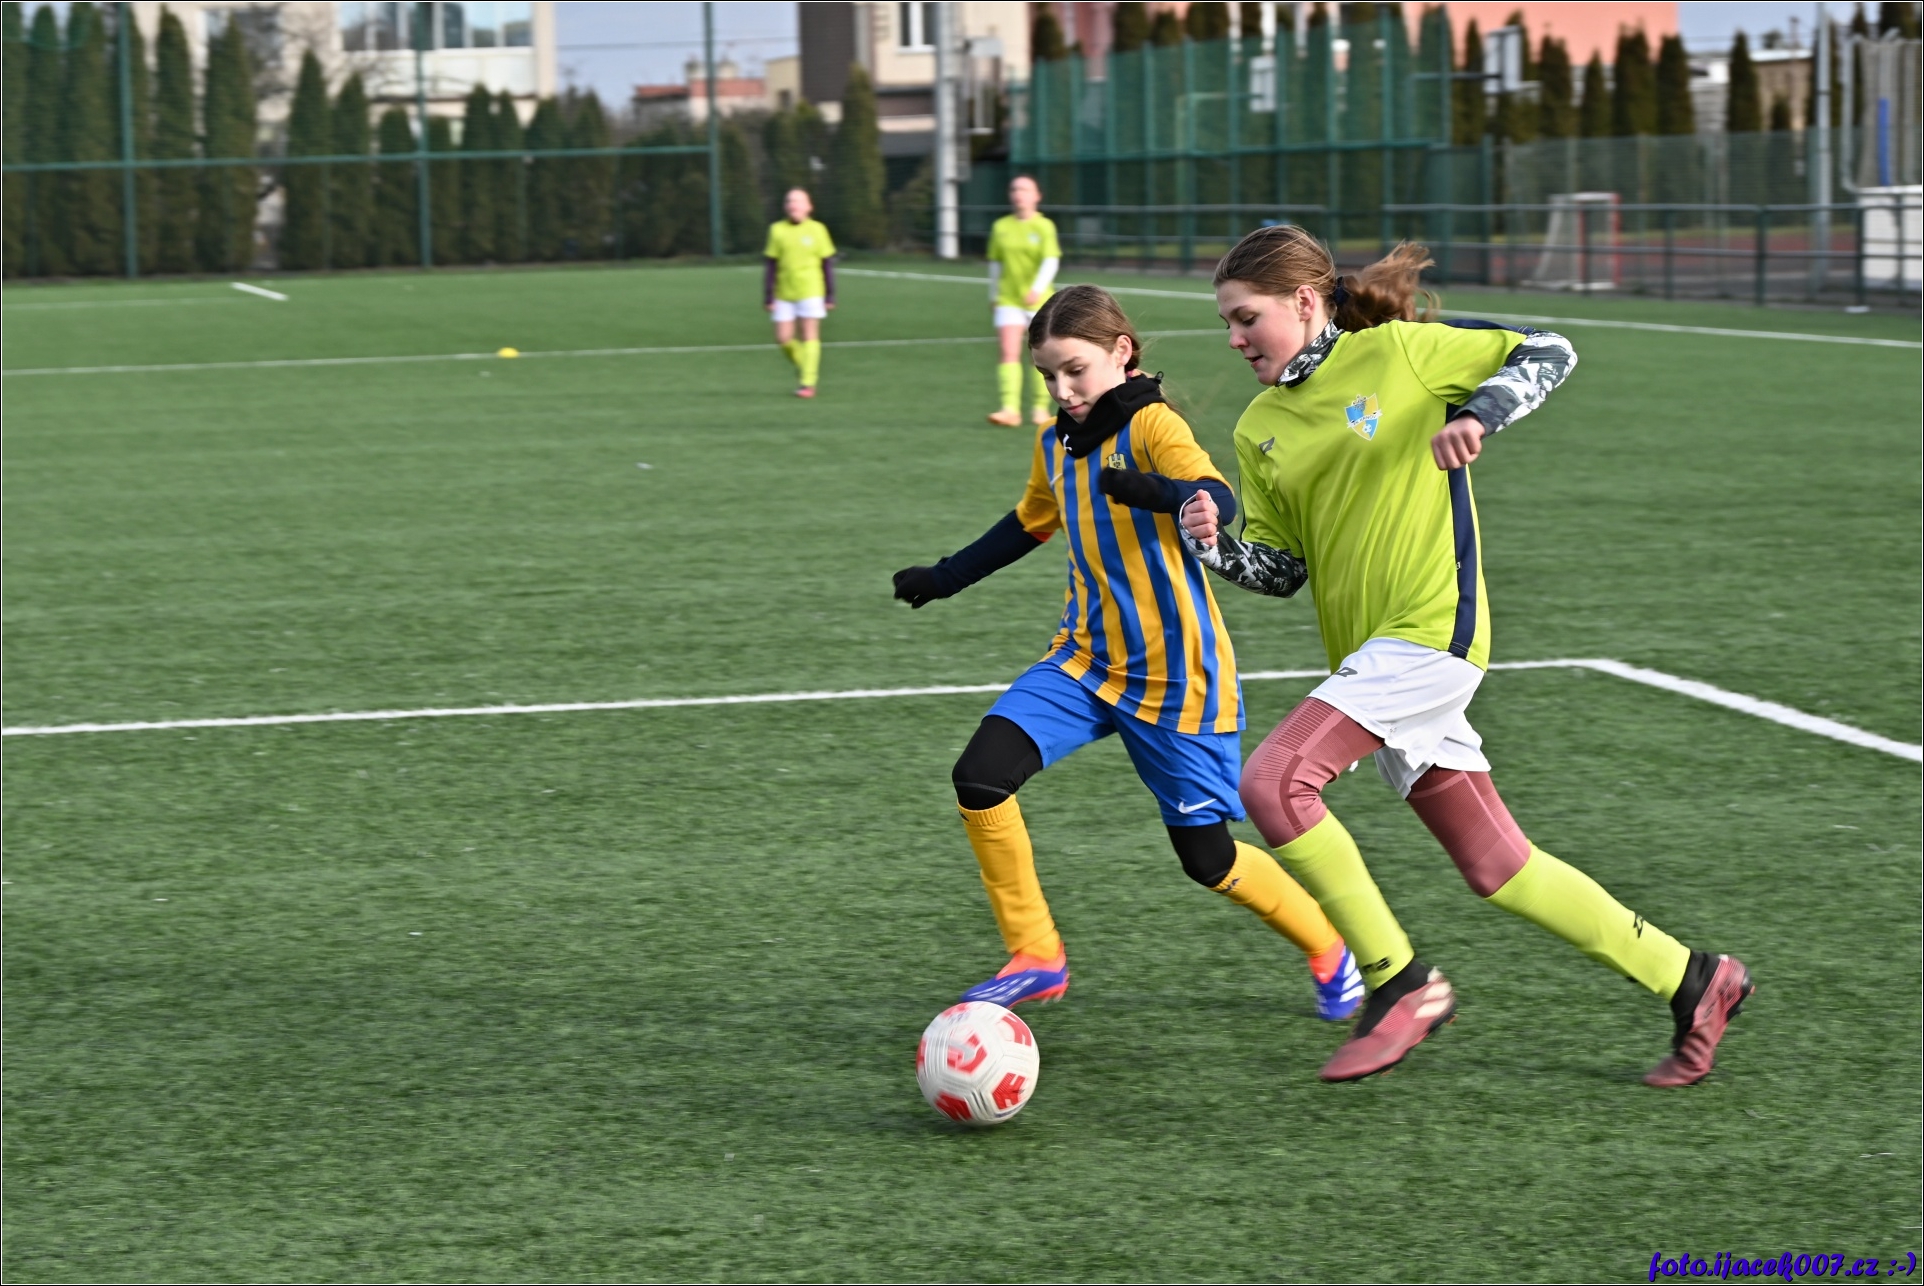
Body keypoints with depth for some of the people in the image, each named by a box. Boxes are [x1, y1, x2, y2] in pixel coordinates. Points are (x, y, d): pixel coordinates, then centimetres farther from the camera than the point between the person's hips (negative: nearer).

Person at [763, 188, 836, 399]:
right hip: (784, 294, 2)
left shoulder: (817, 230, -1)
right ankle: (804, 364, 27)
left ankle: (808, 383, -4)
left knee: (810, 335, -7)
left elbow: (827, 264, 5)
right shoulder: (777, 230, 1)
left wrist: (830, 296, 2)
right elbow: (769, 266, 4)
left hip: (811, 292, -2)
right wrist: (768, 297, 1)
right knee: (783, 339, -1)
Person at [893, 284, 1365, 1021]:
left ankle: (1330, 954, 26)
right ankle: (1036, 958, -1)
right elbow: (1030, 524, 28)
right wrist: (942, 579, 31)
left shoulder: (1152, 426, -16)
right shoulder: (1055, 446, 7)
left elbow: (1219, 501, -36)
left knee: (1207, 857, -1)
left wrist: (1154, 492, -58)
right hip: (1085, 661, 6)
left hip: (1175, 676, -6)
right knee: (980, 778, -15)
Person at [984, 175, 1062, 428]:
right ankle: (1009, 409, -17)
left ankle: (1040, 408, 17)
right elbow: (995, 263, 13)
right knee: (1009, 354, -11)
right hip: (1008, 300, 2)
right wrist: (994, 296, 14)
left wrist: (1038, 289, -28)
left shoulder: (1044, 226, -4)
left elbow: (1051, 261, -14)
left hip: (1039, 301, -2)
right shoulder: (1001, 227, 6)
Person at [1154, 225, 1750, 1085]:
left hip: (1432, 628, -7)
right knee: (1496, 869, 8)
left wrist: (1477, 415, -18)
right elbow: (1282, 569, 15)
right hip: (1369, 653, 7)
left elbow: (1548, 356, -1)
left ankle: (1403, 985, -10)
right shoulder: (1258, 432, 13)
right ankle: (1691, 982, 21)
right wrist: (1214, 543, -4)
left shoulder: (1394, 353, -4)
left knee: (1271, 782, -21)